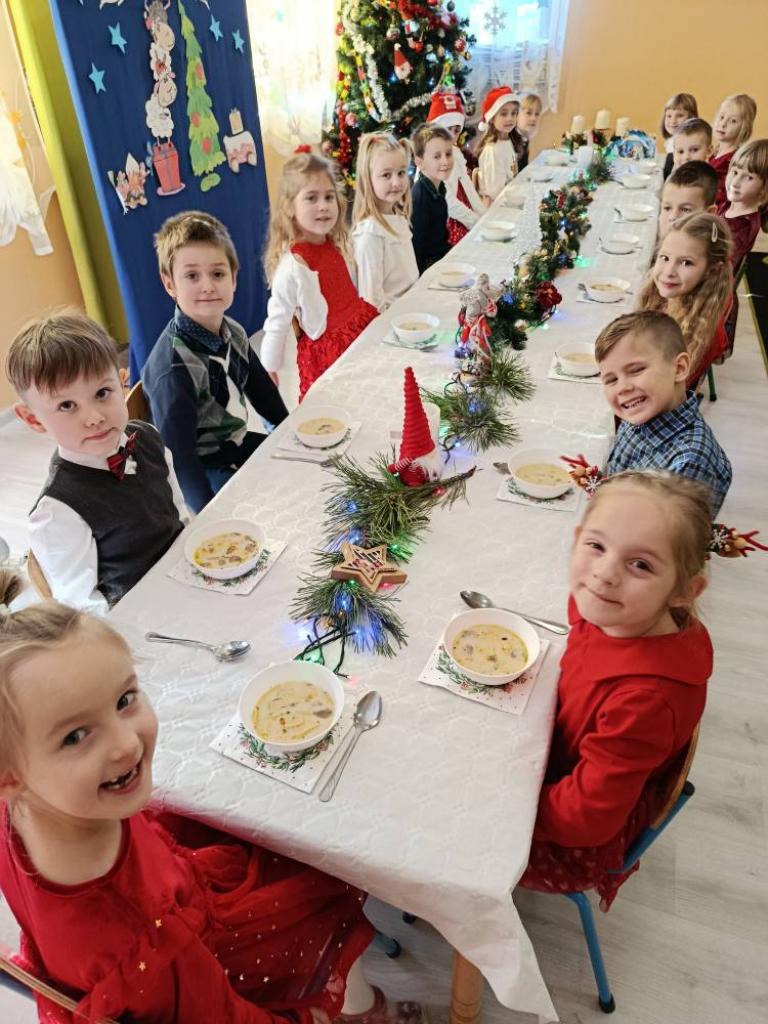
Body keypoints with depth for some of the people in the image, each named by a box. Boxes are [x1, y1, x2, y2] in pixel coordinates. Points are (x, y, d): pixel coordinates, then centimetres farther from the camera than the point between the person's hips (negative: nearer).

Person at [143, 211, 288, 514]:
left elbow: (262, 391, 11)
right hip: (202, 470, -8)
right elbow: (177, 453, -29)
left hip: (238, 444, 8)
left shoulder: (233, 333, -4)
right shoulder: (173, 366, -28)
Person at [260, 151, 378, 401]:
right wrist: (268, 372, -8)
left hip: (362, 334, 7)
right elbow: (277, 325, -15)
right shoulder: (292, 266, -22)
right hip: (327, 353, -7)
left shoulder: (336, 247, -1)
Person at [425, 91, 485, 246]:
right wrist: (477, 221, -15)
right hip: (449, 224, -8)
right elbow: (449, 201, -18)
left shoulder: (456, 152, 12)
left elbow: (468, 189, 13)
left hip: (465, 221, 8)